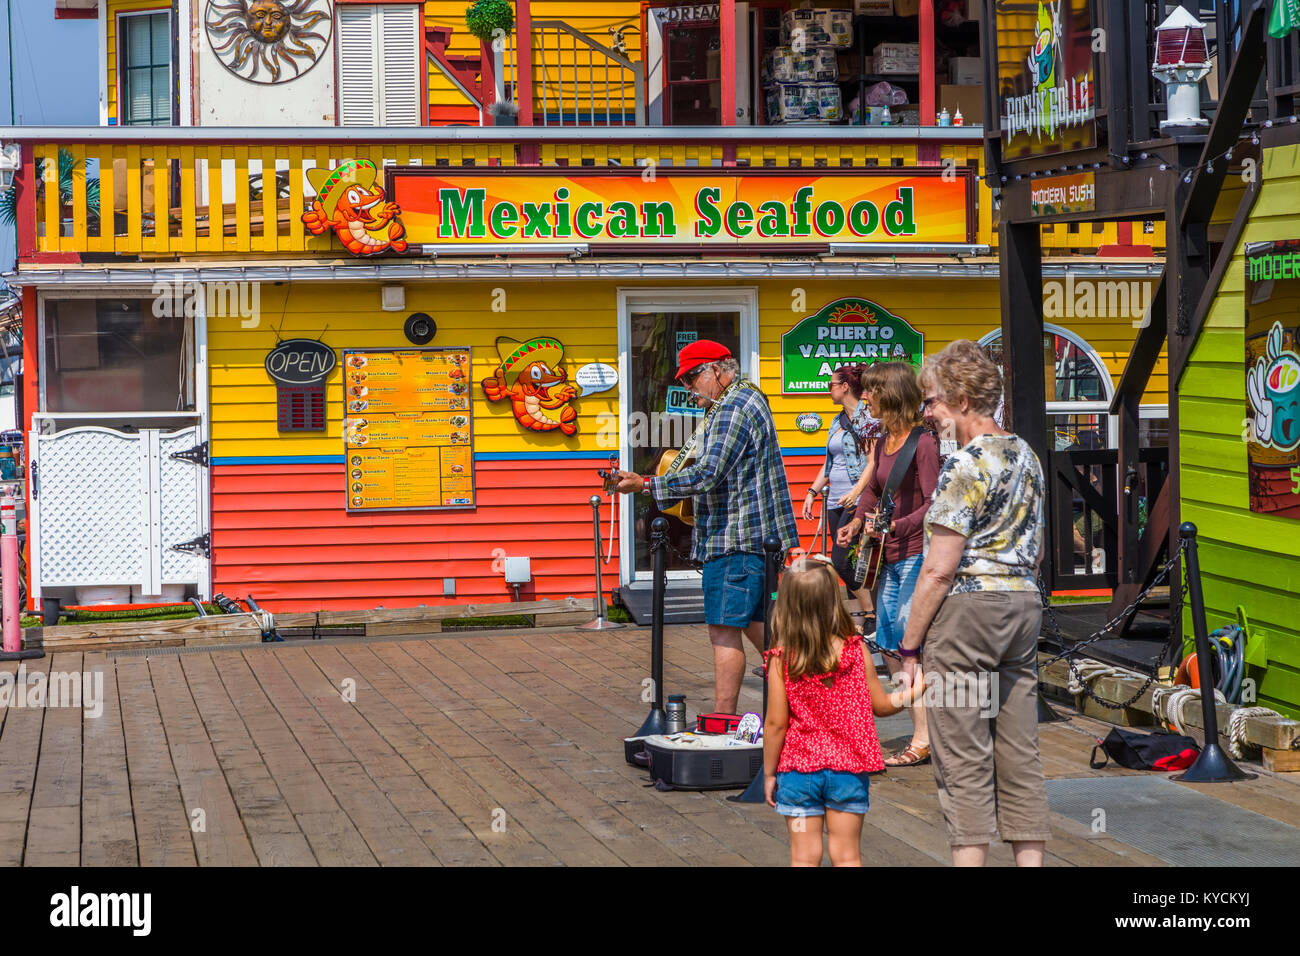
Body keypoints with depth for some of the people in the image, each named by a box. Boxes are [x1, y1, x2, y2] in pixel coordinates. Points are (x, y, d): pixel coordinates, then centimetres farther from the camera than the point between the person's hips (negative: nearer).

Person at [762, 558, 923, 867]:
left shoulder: (781, 661, -12)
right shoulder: (855, 651, -8)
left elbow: (776, 723, -10)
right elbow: (881, 705, 3)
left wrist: (769, 774, 1)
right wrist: (913, 692, 19)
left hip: (798, 770, -1)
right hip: (848, 769, 1)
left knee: (804, 857, 6)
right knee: (847, 855, 10)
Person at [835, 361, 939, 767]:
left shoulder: (923, 443, -13)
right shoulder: (883, 444, 13)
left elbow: (934, 503, -17)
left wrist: (896, 525, -25)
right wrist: (858, 521, 10)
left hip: (917, 554, -9)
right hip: (890, 556, 9)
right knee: (888, 646, 10)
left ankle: (923, 741, -5)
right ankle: (927, 729, 18)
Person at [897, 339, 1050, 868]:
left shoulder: (965, 465, -14)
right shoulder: (1027, 455, 12)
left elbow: (939, 570, -16)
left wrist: (908, 644, -9)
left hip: (967, 607, -8)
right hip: (1024, 606, 8)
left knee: (964, 759, -4)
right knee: (1020, 754, 9)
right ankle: (1030, 856, 11)